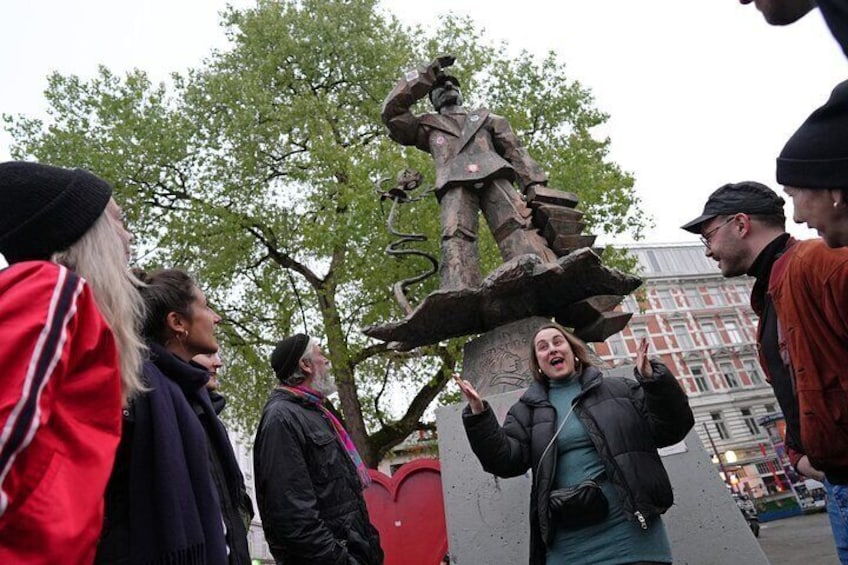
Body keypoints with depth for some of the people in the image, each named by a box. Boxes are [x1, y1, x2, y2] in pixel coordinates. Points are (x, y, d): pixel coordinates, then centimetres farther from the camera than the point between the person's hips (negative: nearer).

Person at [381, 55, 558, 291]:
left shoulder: (486, 118, 38)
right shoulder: (428, 125, 35)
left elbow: (515, 150, 25)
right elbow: (391, 110, 22)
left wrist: (534, 184, 7)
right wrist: (426, 74, 26)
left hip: (494, 176, 1)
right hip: (455, 183, -1)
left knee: (517, 227, -27)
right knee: (456, 236, -30)